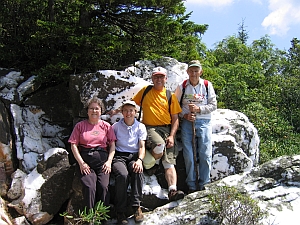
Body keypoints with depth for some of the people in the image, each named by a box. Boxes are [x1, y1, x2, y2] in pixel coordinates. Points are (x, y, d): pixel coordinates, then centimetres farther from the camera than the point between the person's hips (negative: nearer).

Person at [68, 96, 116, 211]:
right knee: (89, 186, -24)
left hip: (102, 159, 1)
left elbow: (112, 145, 12)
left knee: (103, 186, -22)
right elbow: (74, 145, 7)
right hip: (85, 159, 0)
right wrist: (81, 163, -5)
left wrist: (109, 161, -3)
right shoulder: (80, 126, 13)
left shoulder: (106, 126, 16)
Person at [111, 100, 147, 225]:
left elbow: (142, 147, 5)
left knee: (138, 171, -35)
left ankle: (136, 207, -28)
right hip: (119, 156, -1)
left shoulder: (140, 127, 13)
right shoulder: (116, 126, 13)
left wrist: (139, 160, -15)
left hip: (134, 156, 1)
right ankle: (120, 212, -27)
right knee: (123, 175, -34)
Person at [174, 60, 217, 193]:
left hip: (204, 122, 0)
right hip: (187, 122, 0)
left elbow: (213, 105, 4)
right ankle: (191, 186, 8)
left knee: (205, 155, -3)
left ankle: (203, 185, 8)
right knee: (188, 155, -2)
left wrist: (199, 109, -10)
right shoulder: (182, 87, 6)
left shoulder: (207, 86, 5)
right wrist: (185, 115, -10)